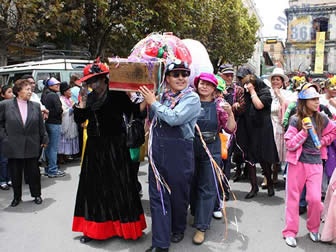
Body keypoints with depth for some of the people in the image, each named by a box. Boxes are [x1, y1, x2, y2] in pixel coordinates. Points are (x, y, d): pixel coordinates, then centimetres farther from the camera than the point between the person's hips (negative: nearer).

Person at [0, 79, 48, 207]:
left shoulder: (35, 106, 4)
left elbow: (41, 124, 8)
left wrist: (44, 139, 8)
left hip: (32, 146, 1)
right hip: (13, 147, -1)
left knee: (33, 172, 8)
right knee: (15, 173, 9)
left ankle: (36, 194, 25)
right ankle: (17, 196, 27)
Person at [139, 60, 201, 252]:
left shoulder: (192, 98, -6)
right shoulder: (162, 96, 9)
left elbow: (174, 118, -21)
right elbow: (152, 120, 19)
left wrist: (153, 103, -10)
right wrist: (146, 102, 7)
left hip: (179, 152, -4)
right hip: (157, 150, 5)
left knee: (178, 195, 13)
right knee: (158, 196, 5)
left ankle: (178, 229, 41)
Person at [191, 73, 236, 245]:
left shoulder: (219, 105, -1)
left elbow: (230, 129, -4)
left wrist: (230, 113, -20)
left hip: (211, 150, -1)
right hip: (191, 148, 2)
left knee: (207, 189, 2)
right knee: (193, 185, 15)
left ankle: (201, 227, 12)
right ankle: (197, 215, 38)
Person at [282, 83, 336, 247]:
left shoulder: (322, 119, 2)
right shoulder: (295, 120, -7)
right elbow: (290, 145, -9)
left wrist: (323, 141, 7)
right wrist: (304, 132, -20)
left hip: (315, 163, 2)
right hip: (297, 163, -2)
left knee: (315, 199, -3)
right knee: (293, 197, 6)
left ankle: (313, 228, 24)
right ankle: (290, 232, 19)